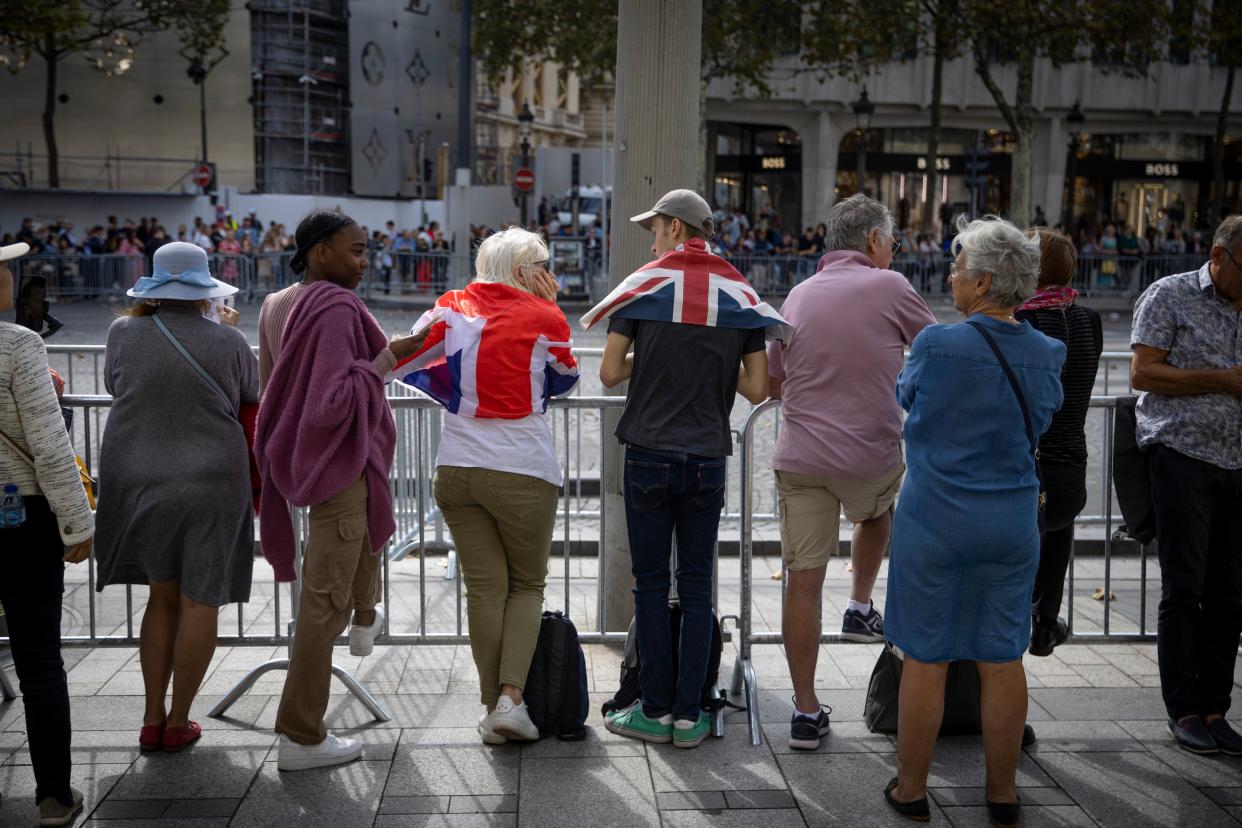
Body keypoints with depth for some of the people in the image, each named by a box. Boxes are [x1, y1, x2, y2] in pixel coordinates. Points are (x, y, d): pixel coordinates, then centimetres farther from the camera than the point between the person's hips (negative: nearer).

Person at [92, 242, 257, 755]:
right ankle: (178, 722, 11)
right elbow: (252, 395, 8)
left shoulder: (124, 334, -3)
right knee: (199, 601, 7)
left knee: (162, 596, 16)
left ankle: (153, 718, 16)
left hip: (138, 479, 3)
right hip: (209, 482, -3)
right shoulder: (226, 341, -8)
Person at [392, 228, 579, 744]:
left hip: (458, 468, 3)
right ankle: (511, 696, -3)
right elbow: (565, 381, 13)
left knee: (484, 587, 9)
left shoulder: (453, 309, 5)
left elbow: (401, 363, 5)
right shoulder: (543, 318, -3)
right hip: (523, 471, -3)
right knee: (527, 585, 11)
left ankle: (492, 705, 12)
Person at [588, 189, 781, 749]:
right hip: (708, 460, 2)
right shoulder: (741, 293, 3)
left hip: (650, 456, -2)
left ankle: (656, 711, 12)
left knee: (651, 583, 7)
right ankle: (689, 714, 12)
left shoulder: (643, 284, -3)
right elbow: (757, 390, 1)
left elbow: (610, 373, -6)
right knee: (696, 584, 9)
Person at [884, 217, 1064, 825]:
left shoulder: (937, 345, -15)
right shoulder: (1047, 356, -2)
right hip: (1012, 524, 4)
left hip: (934, 523, -3)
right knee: (1002, 659, 11)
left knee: (925, 659, 7)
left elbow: (904, 395, 5)